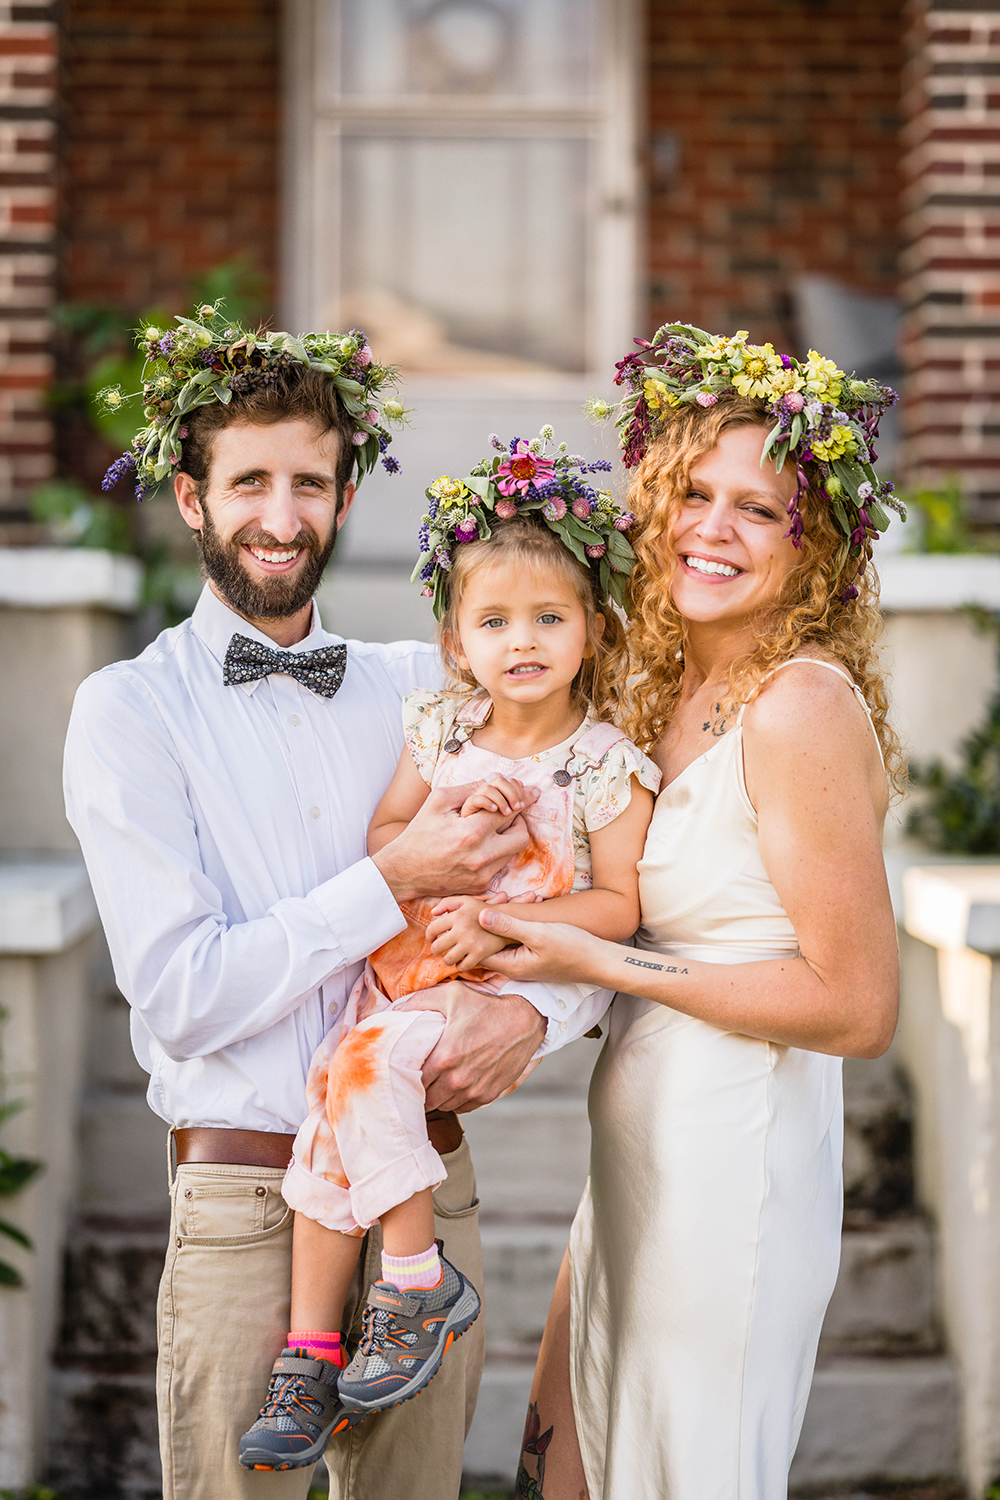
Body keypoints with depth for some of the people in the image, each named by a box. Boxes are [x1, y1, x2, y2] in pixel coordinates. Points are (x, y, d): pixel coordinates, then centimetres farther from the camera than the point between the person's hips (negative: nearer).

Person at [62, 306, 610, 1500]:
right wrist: (395, 884, -16)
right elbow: (181, 997, -13)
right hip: (243, 1204, -4)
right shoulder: (129, 710, -4)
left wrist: (535, 1009, -12)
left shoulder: (423, 688, 9)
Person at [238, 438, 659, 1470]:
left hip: (512, 986, -5)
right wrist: (453, 811, -12)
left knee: (367, 1065, -26)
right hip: (405, 966, 5)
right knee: (330, 1122, -11)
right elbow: (381, 838, 7)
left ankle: (419, 1280, -10)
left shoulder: (606, 765, -6)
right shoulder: (441, 730, 6)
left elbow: (618, 907, -7)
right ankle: (309, 1353, -1)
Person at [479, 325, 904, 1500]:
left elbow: (858, 1007, -18)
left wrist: (599, 962, -16)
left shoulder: (803, 707, -17)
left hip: (734, 1169, -8)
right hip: (636, 1161, 9)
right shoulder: (667, 688, 8)